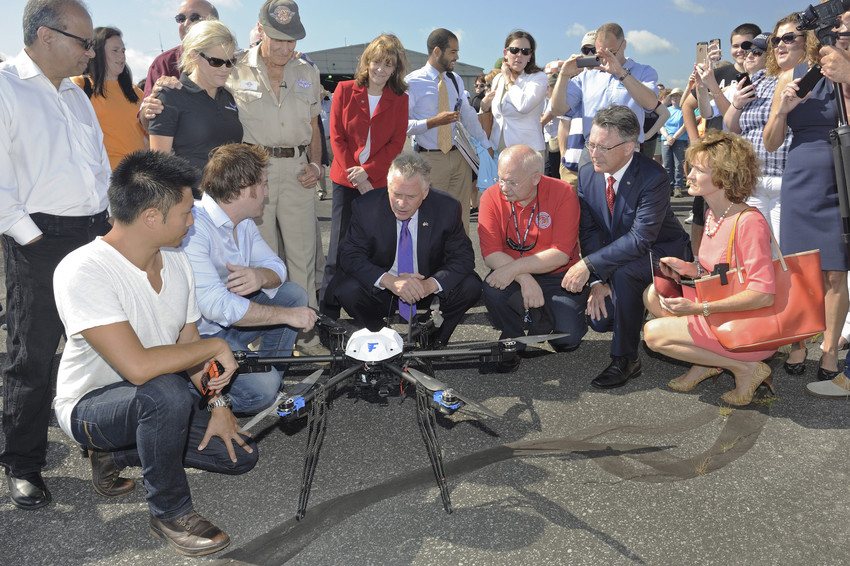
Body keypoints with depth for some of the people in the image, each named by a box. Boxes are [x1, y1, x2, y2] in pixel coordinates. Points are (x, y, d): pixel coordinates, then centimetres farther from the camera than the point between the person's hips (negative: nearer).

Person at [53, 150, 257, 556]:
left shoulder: (176, 262, -3)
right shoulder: (83, 272, -28)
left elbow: (188, 345, 5)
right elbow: (138, 366, -38)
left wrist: (217, 404, -5)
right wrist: (216, 347, -26)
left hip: (152, 402, 7)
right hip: (91, 405, -7)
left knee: (240, 454, -3)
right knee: (166, 392, -38)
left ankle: (116, 454, 15)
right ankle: (169, 512, -12)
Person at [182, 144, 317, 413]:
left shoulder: (243, 221, 3)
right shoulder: (192, 228, -27)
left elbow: (276, 265, 6)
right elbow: (217, 306, -32)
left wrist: (260, 276, -21)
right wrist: (288, 315, -25)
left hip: (228, 316, 9)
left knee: (294, 294, 4)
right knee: (261, 386, -24)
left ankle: (273, 382, 13)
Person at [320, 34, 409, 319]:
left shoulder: (400, 99, 8)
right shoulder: (345, 90, 5)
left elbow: (397, 142, 2)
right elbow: (337, 136, 1)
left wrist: (368, 171, -10)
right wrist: (356, 176, -7)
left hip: (381, 181, 1)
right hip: (345, 180, 0)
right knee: (340, 247, -2)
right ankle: (327, 315, 9)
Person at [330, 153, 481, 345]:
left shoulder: (447, 208, -14)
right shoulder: (365, 207, -15)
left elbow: (463, 257, -12)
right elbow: (350, 256, -16)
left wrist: (430, 284, -31)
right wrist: (390, 281, -34)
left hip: (427, 287, 1)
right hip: (381, 289, -1)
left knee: (470, 286, -22)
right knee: (348, 290, -29)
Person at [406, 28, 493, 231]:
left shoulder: (455, 81, 14)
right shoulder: (412, 83, -7)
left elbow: (468, 115, 20)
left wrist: (486, 146, 17)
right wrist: (435, 121, -21)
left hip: (459, 157, 6)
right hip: (430, 159, -6)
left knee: (461, 217, 7)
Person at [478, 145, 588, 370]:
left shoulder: (562, 193, -14)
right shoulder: (492, 197, -9)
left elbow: (561, 254, -20)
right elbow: (491, 254, -15)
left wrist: (514, 267, -29)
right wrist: (525, 279, -29)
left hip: (558, 276, -1)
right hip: (515, 276, 1)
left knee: (567, 339, -17)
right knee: (492, 289, -31)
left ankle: (542, 316, 20)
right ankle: (512, 340, 0)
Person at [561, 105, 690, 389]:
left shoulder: (654, 177, -25)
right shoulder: (587, 174, -6)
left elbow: (640, 239, -31)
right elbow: (589, 232, -5)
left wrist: (589, 265, -36)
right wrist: (596, 280, -17)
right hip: (616, 256, 6)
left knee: (623, 272, -37)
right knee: (598, 318, -8)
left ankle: (625, 359, -20)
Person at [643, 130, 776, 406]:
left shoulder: (749, 222, -24)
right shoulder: (713, 214, 3)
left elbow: (763, 294, -28)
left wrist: (699, 308, -30)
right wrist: (689, 268, -2)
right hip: (720, 311, 9)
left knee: (653, 333, -12)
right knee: (653, 294, 2)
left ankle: (745, 367, -3)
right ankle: (706, 361, 8)